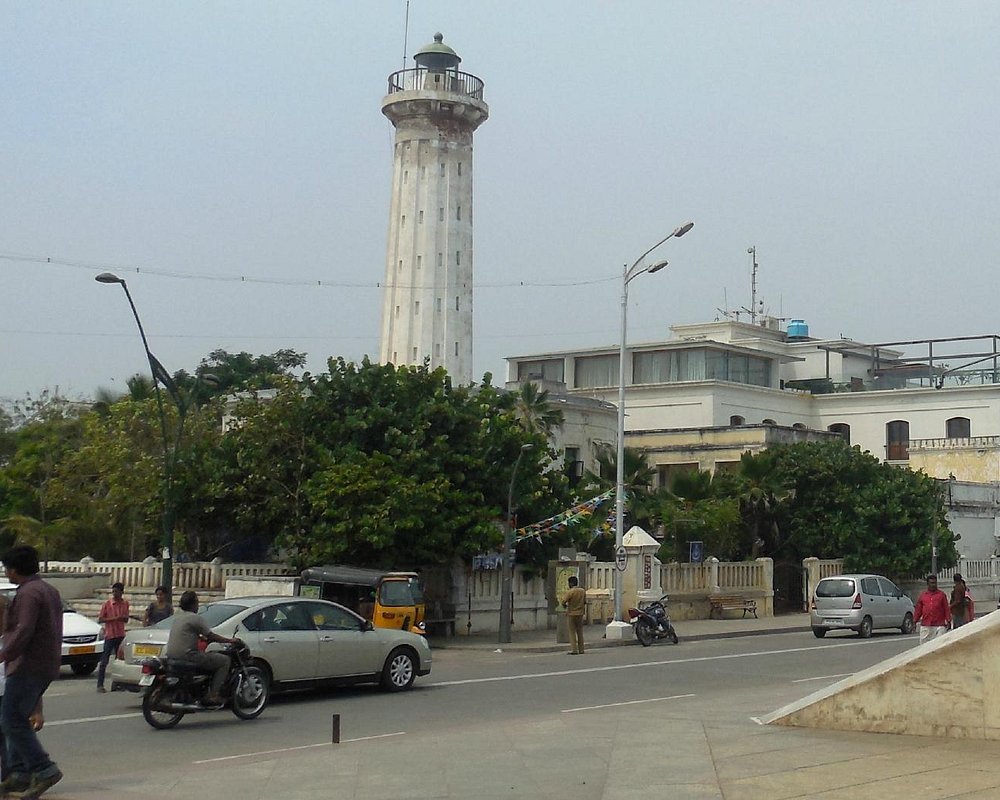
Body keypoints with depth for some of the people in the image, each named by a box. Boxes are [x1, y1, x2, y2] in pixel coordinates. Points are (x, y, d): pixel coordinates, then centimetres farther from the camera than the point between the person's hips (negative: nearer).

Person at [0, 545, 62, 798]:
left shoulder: (28, 593, -13)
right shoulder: (49, 591, 19)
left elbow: (24, 631, -23)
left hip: (28, 666, -10)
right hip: (47, 666, 10)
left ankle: (44, 770, -16)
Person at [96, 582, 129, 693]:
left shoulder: (125, 603, 7)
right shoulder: (107, 604, -6)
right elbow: (100, 619, -7)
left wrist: (123, 618, -8)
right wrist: (113, 618, -19)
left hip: (121, 635, 5)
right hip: (110, 635, -5)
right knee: (104, 661, -4)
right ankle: (100, 685, -3)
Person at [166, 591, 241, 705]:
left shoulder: (178, 616, 15)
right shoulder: (196, 618, -11)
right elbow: (211, 636, -7)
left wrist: (202, 638, 33)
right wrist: (230, 641, 2)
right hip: (187, 655, -9)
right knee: (225, 660, -3)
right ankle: (212, 694, -10)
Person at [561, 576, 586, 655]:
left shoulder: (570, 592, -16)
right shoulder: (582, 591, 2)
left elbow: (563, 602, -20)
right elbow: (585, 602, 9)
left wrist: (565, 606, 1)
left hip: (571, 614, -5)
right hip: (580, 614, 5)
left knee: (572, 632, 1)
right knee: (580, 632, 12)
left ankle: (574, 650, -4)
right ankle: (581, 650, 13)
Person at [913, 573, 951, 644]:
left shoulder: (941, 594, 5)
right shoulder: (922, 595, 11)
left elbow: (947, 609, 4)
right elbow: (918, 609, 13)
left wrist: (948, 621, -2)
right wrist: (915, 621, 8)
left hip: (939, 625, -2)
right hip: (925, 626, 2)